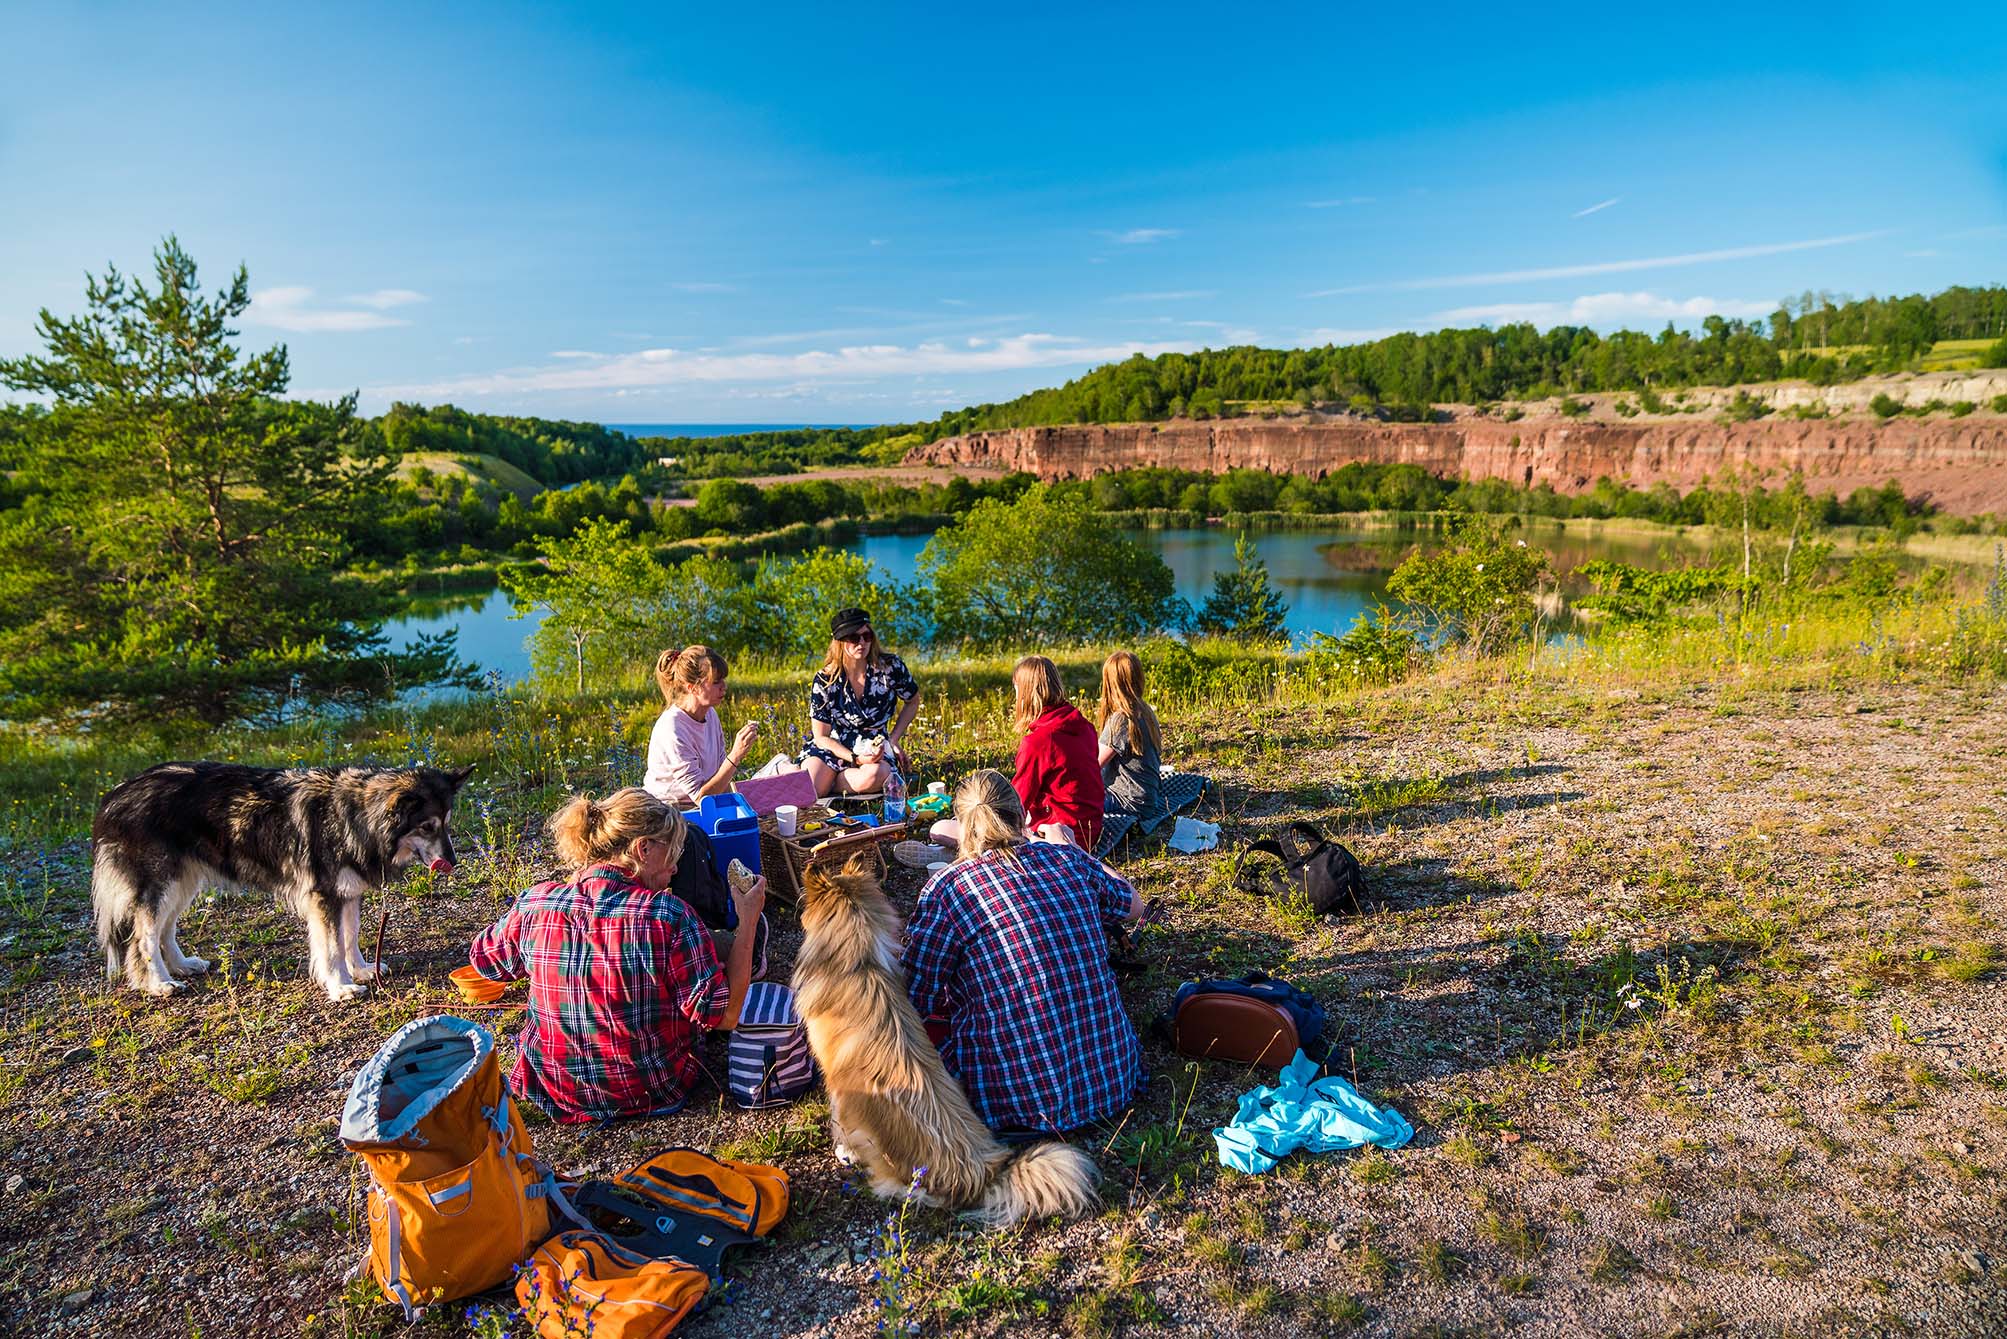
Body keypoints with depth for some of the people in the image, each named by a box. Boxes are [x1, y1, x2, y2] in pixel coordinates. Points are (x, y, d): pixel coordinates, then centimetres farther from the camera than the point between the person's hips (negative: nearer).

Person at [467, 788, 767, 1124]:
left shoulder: (534, 905, -15)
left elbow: (485, 960, 8)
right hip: (651, 1093, -3)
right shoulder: (668, 915, -26)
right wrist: (747, 923, -14)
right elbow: (723, 1015, -22)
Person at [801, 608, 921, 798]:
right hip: (833, 746, -1)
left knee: (875, 776, -37)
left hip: (875, 745, 1)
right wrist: (855, 759, -21)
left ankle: (827, 782, -8)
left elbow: (913, 702, 11)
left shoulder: (891, 667, -10)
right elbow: (821, 736, -6)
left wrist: (893, 740, 1)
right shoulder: (825, 680, -10)